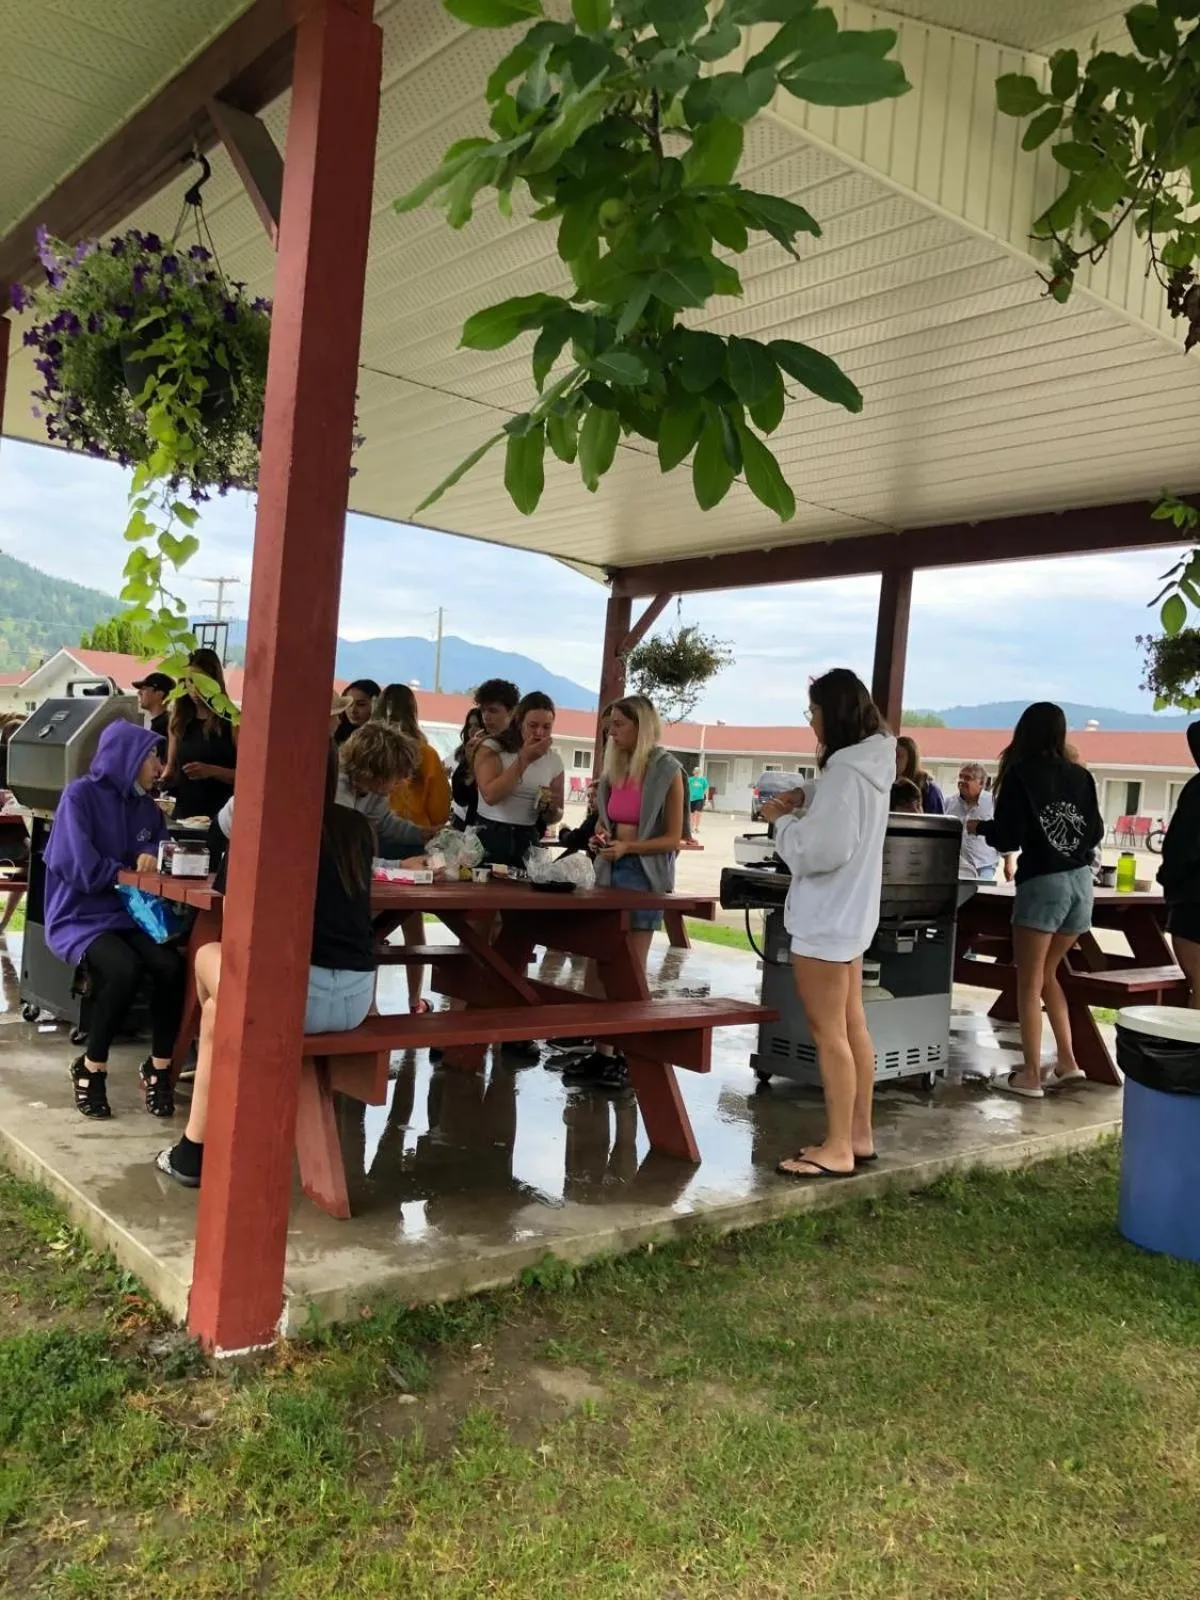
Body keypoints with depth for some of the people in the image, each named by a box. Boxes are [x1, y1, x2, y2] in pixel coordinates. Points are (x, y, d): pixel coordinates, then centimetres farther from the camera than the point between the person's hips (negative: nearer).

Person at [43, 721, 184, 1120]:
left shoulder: (145, 804, 10)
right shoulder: (80, 795, -10)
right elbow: (78, 865, -18)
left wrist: (153, 855, -3)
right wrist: (127, 872, -6)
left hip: (127, 914, 5)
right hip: (78, 917, -5)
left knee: (172, 966, -25)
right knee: (125, 970, -33)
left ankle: (159, 1067, -7)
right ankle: (90, 1068, -10)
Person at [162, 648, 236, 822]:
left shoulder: (233, 721, -6)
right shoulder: (179, 718, 9)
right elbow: (171, 767, 16)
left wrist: (211, 771, -20)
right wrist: (159, 784, -3)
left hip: (218, 816, -4)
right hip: (183, 812, 5)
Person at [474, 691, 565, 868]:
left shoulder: (554, 760, 7)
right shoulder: (492, 748, -4)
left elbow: (555, 816, 16)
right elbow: (490, 795, -21)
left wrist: (551, 809, -8)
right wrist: (524, 759, -19)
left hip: (527, 841, 3)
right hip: (489, 837, -3)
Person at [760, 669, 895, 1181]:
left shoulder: (845, 771, -21)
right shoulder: (871, 765, 9)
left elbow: (819, 851, -25)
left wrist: (782, 819, -9)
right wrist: (804, 799, 5)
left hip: (826, 919, -10)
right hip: (849, 914, 10)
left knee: (828, 1032, -3)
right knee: (852, 1027, 15)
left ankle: (837, 1149, 5)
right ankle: (859, 1135, 24)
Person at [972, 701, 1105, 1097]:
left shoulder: (1020, 775, -7)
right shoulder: (1081, 776, 6)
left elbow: (1007, 839, -10)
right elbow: (1096, 832, 11)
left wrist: (980, 827, 10)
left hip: (1042, 882, -6)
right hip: (1080, 881, 6)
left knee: (1029, 982, 3)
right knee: (1046, 974, 20)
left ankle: (1030, 1076, 5)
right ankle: (1067, 1060, 19)